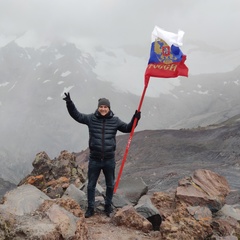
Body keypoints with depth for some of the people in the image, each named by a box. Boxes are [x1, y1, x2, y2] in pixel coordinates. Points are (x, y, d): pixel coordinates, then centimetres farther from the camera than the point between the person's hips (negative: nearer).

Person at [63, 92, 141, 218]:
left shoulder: (115, 120, -3)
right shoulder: (91, 118, -6)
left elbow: (127, 128, 6)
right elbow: (76, 115, -5)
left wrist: (135, 119, -10)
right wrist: (69, 103, -18)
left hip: (109, 160, 1)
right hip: (94, 159, -1)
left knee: (110, 185, 15)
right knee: (91, 185, 11)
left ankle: (108, 206, 36)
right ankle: (90, 208, 28)